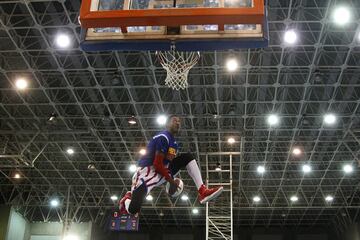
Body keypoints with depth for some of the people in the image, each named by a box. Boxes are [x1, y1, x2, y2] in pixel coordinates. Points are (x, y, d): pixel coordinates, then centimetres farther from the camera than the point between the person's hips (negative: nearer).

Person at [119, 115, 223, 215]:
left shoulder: (174, 143, 15)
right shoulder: (163, 137, -15)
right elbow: (157, 164, -19)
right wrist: (171, 180, -10)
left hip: (161, 171, 9)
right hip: (147, 171, -9)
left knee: (188, 157, 2)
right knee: (134, 209, -26)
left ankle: (202, 191, -6)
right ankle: (127, 199, 13)